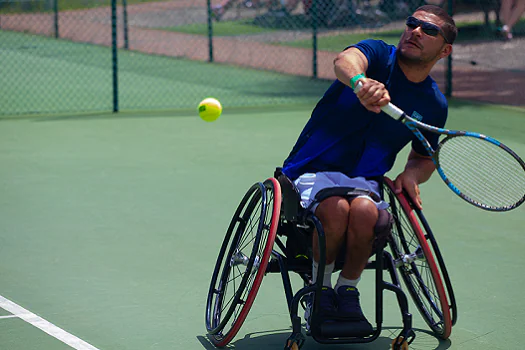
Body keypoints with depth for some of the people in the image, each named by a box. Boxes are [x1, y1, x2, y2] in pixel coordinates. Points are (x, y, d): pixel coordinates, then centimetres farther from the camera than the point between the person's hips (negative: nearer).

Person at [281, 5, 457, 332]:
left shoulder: (435, 105, 7)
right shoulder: (378, 55, -4)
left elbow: (424, 158, 22)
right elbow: (344, 61, -29)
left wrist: (412, 175, -3)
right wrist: (360, 81, -55)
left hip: (365, 181, 2)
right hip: (314, 170, -2)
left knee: (365, 211, -34)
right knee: (336, 208, -35)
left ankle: (348, 289, -7)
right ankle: (320, 288, -7)